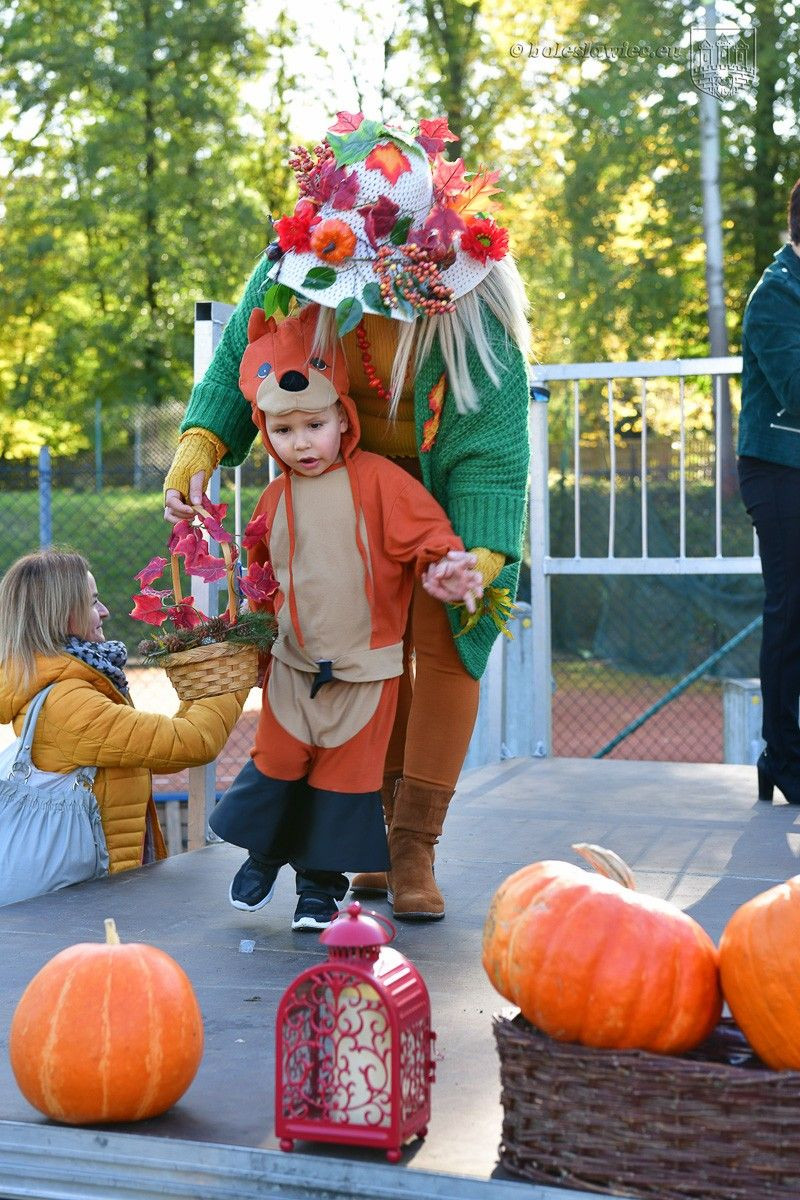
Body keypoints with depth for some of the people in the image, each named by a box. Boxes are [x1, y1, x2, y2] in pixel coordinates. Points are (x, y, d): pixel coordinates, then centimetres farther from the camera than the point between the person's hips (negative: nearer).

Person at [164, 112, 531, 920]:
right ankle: (387, 823, 18)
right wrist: (199, 444, -22)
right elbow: (238, 358, -6)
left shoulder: (466, 296, -31)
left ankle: (415, 848, -2)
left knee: (444, 648, -8)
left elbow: (493, 447, -28)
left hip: (453, 492, -3)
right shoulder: (295, 264, -21)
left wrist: (479, 555, -37)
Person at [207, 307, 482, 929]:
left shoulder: (377, 480, -9)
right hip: (292, 662, 3)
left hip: (365, 666, -3)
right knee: (276, 763, 8)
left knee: (345, 777, 5)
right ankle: (263, 854, 33)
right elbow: (261, 575, 16)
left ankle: (321, 885, 19)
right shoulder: (276, 499, 5)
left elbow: (429, 535, -11)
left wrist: (446, 569, -29)